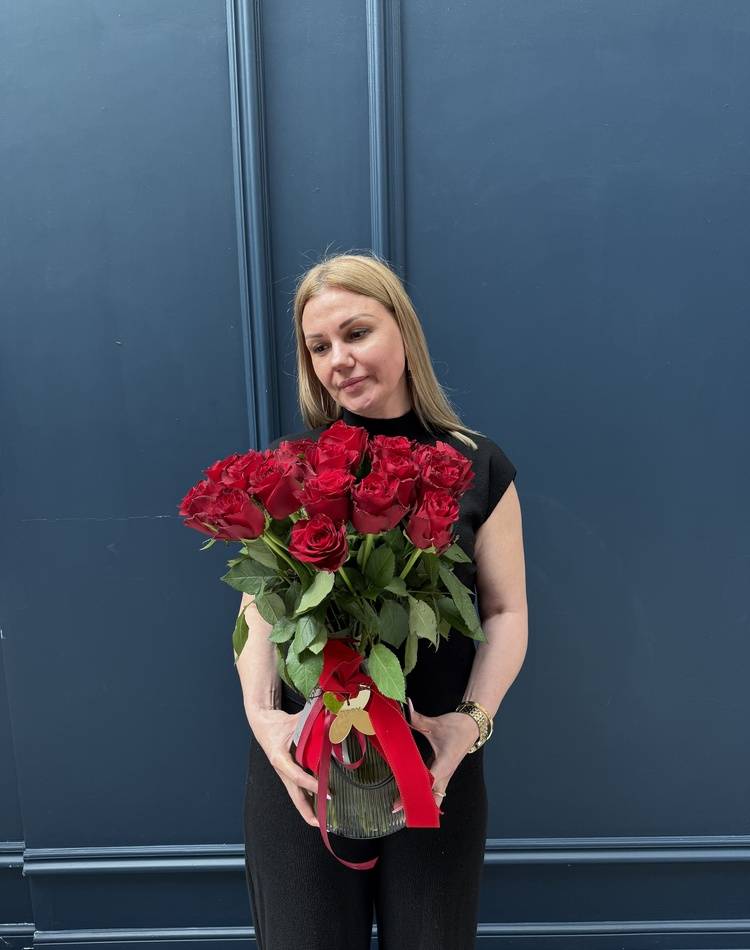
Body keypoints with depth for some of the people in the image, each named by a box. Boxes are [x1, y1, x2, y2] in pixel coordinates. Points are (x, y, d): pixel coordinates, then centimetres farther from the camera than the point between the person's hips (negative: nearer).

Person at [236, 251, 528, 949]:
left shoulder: (476, 465, -1)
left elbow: (506, 612, 0)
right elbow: (258, 604, 0)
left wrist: (473, 719, -14)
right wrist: (261, 713, -15)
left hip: (433, 762, 0)